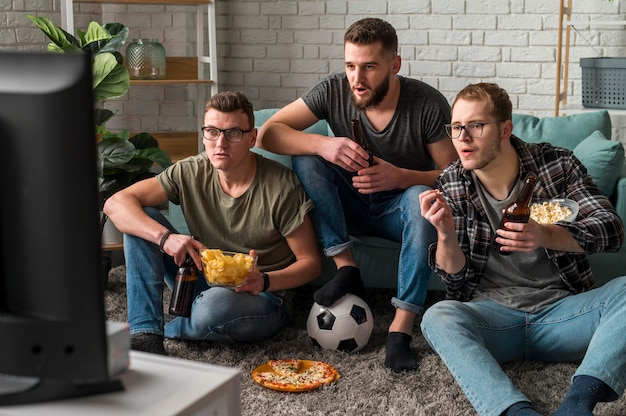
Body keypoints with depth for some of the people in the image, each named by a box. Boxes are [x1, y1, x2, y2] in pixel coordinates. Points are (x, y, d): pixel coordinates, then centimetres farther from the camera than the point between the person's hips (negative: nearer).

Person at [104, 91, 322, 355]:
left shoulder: (281, 187, -17)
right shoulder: (191, 173, -6)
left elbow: (311, 263, -11)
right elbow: (116, 203, -13)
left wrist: (264, 281, -29)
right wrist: (165, 237, -30)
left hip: (263, 300, -4)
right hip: (203, 284, 4)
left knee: (216, 304, -40)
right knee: (140, 217, -10)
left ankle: (165, 329, -2)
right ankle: (145, 334, -20)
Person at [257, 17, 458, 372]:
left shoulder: (428, 104, -18)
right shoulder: (334, 91, -12)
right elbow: (268, 133, -16)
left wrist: (400, 177, -34)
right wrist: (323, 144, -34)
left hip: (400, 210, -2)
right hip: (353, 208, 3)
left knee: (421, 197, -36)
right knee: (306, 155, -21)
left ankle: (402, 326, -36)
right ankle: (347, 267, -21)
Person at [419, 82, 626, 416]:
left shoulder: (556, 163, -1)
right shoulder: (450, 185, 0)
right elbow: (455, 277, 0)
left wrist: (545, 235, -29)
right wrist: (445, 234, -23)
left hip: (562, 309, 1)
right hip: (494, 314, 0)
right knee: (438, 317, -31)